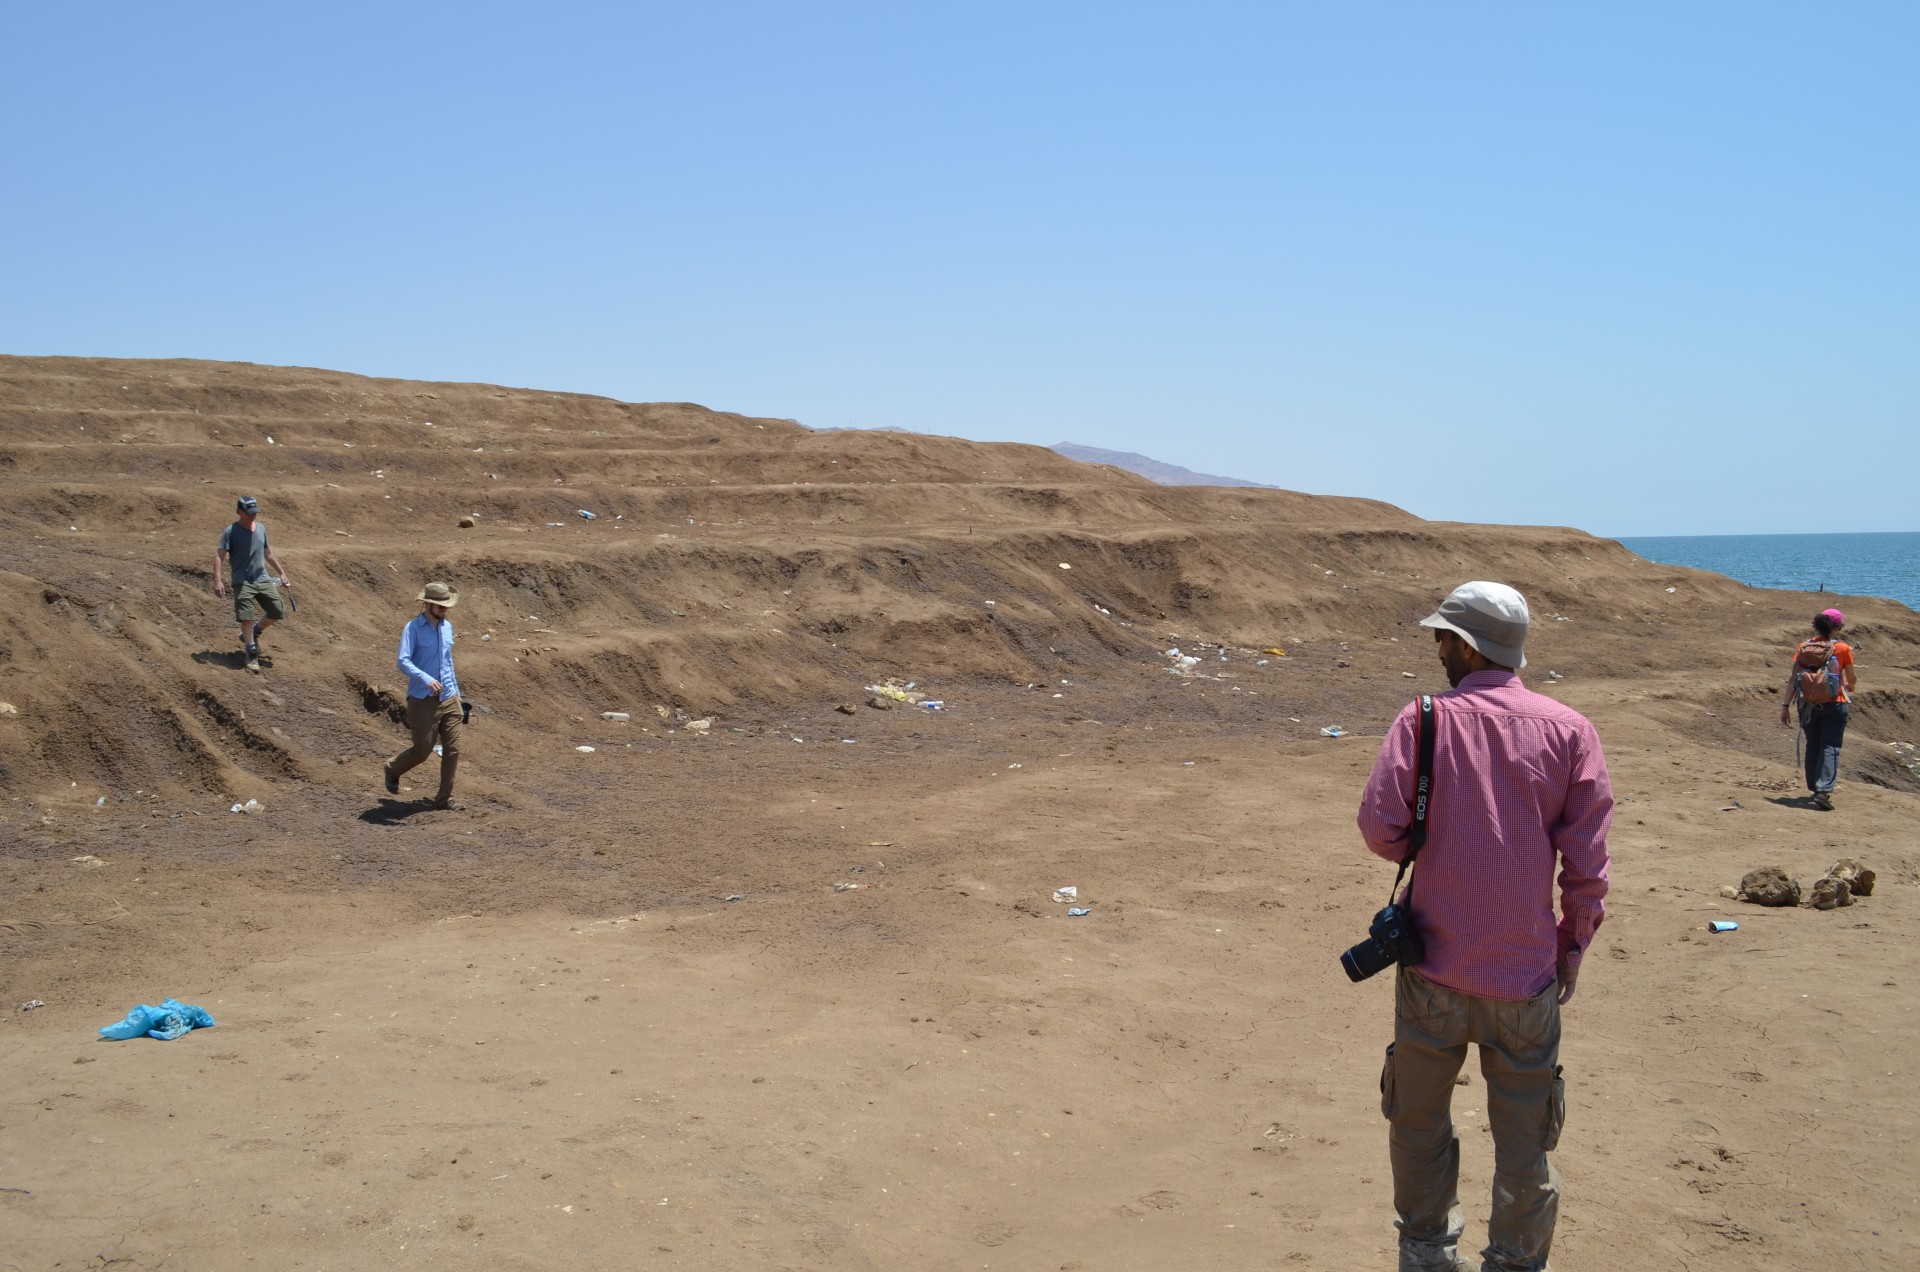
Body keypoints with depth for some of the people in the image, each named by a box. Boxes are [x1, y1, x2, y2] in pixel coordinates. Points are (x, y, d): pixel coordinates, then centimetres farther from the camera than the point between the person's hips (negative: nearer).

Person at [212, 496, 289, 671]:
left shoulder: (261, 528, 10)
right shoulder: (231, 531, -8)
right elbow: (219, 556, -13)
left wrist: (281, 572, 25)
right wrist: (217, 581, -24)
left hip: (263, 579, 6)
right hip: (243, 582, -6)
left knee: (278, 612, 2)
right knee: (247, 618, -10)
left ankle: (253, 633, 24)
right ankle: (252, 655, -2)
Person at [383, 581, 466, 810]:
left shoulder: (447, 626, 11)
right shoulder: (413, 629, -9)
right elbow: (403, 662, -20)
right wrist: (426, 679, -34)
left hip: (449, 698, 6)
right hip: (423, 699, -6)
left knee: (452, 750, 0)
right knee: (422, 751, 1)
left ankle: (445, 798, 10)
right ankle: (393, 770, 32)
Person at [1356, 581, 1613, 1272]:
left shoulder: (1424, 720, -7)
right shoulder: (1569, 729, -3)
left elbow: (1379, 826, -11)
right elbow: (1587, 859, -4)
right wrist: (1572, 949, 7)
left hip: (1434, 964, 0)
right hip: (1527, 975, 0)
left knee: (1419, 1122, 18)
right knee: (1523, 1139, 11)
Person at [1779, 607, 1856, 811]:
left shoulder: (1803, 648, -1)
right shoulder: (1843, 648, -6)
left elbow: (1792, 679, -3)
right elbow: (1851, 679, 5)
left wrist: (1786, 706, 1)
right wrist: (1849, 687, 28)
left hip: (1808, 704, 3)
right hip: (1834, 703, -3)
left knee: (1813, 746, 17)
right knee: (1830, 747, -2)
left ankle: (1814, 789, 25)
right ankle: (1823, 790, -17)